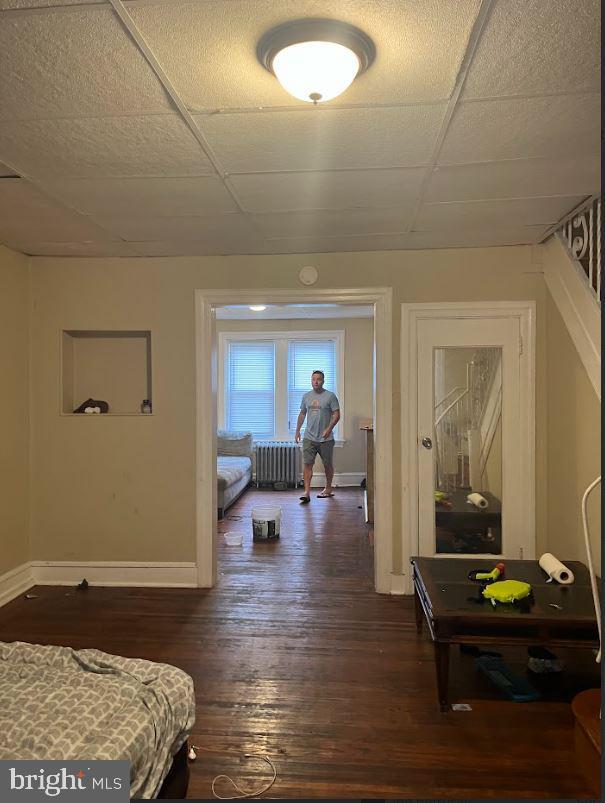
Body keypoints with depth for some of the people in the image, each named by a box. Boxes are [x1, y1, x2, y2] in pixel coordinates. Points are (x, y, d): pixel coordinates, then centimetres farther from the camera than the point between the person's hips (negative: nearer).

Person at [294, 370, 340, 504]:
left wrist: (329, 428, -20)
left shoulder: (330, 396, -4)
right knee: (307, 464, -5)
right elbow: (302, 414, 18)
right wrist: (297, 430, 14)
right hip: (309, 437, 3)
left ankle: (328, 489, 27)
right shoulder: (306, 396, 9)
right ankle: (307, 492, -6)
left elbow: (336, 414, -7)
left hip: (326, 438, -3)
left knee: (328, 464, 10)